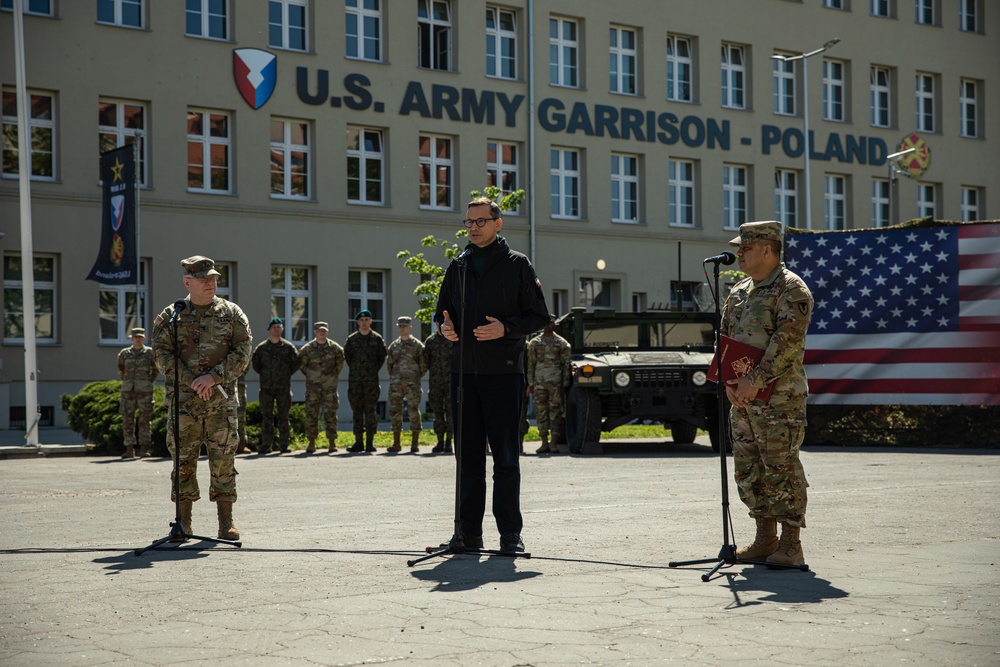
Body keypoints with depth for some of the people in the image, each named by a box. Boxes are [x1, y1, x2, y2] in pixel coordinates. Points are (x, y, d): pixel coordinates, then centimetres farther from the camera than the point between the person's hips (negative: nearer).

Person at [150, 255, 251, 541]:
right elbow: (161, 354, -1)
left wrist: (214, 377, -13)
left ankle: (226, 521, 5)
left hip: (222, 400, 0)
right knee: (183, 459, 2)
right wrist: (192, 382, -12)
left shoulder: (232, 314, 7)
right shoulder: (170, 317, 7)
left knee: (223, 459, -1)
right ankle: (183, 521, 10)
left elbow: (242, 353, 0)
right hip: (183, 399, 0)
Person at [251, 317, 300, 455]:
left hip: (283, 387, -1)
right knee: (266, 416, 2)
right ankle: (266, 444, 6)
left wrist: (287, 374, 3)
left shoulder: (288, 347, 4)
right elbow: (255, 363, 14)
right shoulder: (261, 348, 5)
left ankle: (283, 444, 5)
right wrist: (263, 374, 8)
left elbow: (296, 363, 8)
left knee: (283, 416, 1)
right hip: (266, 387, 1)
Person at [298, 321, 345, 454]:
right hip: (313, 385, 0)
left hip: (330, 385, 0)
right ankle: (311, 443, 4)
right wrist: (310, 376, 12)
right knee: (311, 413, -1)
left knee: (330, 414, 1)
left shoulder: (335, 348, 2)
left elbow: (340, 363, 16)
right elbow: (301, 365, 12)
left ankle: (332, 443, 6)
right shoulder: (307, 349, 0)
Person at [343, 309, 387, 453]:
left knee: (370, 410, -4)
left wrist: (375, 369, 4)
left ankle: (370, 442, -1)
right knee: (357, 410, 3)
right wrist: (354, 369, 10)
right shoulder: (351, 339, 7)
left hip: (371, 379, -2)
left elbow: (382, 356, 10)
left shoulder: (377, 338, 4)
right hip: (355, 379, 2)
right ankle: (358, 442, 6)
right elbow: (347, 356, 17)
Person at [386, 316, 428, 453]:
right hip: (395, 384, 4)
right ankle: (396, 443, 9)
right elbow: (388, 363, 19)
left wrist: (415, 378, 3)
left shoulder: (417, 345, 1)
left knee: (414, 411, -5)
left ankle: (415, 443, 0)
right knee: (394, 411, 3)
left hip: (412, 384, -4)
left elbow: (423, 365, 4)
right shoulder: (393, 345, 12)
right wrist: (394, 377, 13)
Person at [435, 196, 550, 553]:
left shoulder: (517, 264, 2)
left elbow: (538, 316, 0)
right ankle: (469, 531, 13)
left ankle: (510, 532, 2)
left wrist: (506, 329, -16)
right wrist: (445, 327, 0)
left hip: (504, 372, -4)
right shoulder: (458, 266, 15)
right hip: (463, 371, 5)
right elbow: (443, 310, 23)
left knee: (505, 456, -3)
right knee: (468, 455, 7)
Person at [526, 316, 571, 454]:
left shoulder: (561, 343, 6)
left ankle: (554, 443, 1)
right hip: (539, 382, 2)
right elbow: (531, 364, 11)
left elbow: (566, 365, 5)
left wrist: (565, 384, -2)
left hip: (555, 382, -2)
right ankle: (544, 443, 5)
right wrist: (530, 383, 4)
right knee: (541, 412, 1)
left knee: (555, 412, -3)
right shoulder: (534, 342, 11)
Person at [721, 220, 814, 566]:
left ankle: (791, 546, -1)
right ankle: (765, 540, 20)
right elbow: (724, 338, 17)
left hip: (779, 397, -8)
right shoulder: (738, 292, 17)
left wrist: (755, 380, -22)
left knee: (781, 469, -6)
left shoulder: (791, 290, -9)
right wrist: (729, 380, 1)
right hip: (742, 397, 8)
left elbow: (787, 342, -18)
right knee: (748, 470, 10)